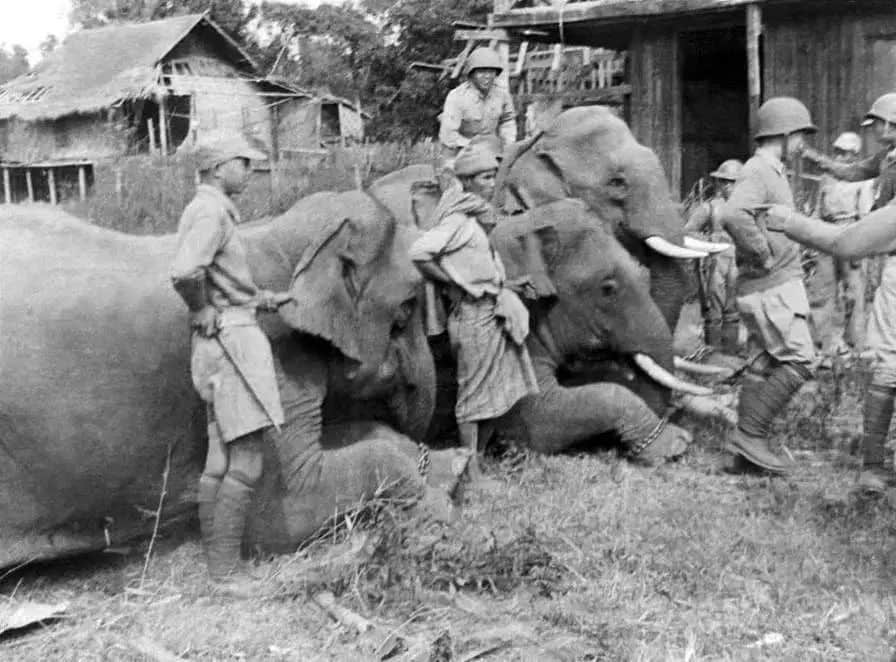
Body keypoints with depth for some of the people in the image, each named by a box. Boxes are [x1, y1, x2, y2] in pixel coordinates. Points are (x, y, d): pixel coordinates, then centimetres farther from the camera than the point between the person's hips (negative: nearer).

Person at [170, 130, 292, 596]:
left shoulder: (209, 210, 18)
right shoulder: (211, 212, -14)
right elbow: (184, 272, -32)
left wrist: (258, 300, 21)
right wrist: (203, 310, -15)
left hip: (223, 342, 11)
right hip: (230, 337, -11)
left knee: (220, 461, 12)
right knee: (246, 464, -8)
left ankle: (217, 566, 18)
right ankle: (226, 571, -3)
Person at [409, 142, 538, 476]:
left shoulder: (478, 216, 12)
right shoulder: (458, 221, -15)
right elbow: (419, 252, -26)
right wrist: (452, 280, -15)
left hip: (494, 311, 9)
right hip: (473, 313, -9)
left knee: (496, 390, 15)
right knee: (474, 390, -1)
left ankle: (479, 456, 26)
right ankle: (472, 471, 7)